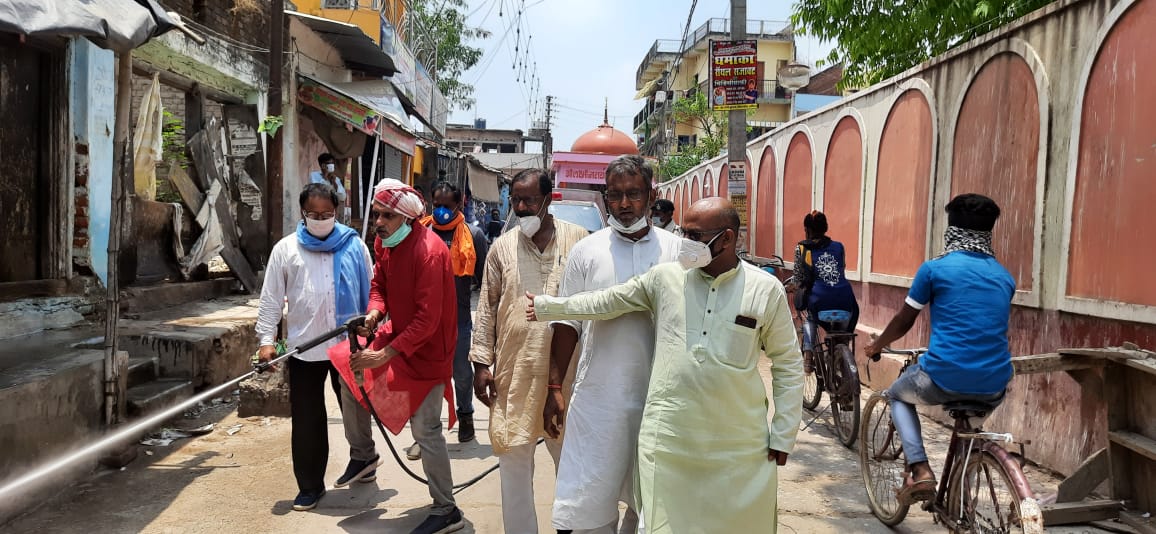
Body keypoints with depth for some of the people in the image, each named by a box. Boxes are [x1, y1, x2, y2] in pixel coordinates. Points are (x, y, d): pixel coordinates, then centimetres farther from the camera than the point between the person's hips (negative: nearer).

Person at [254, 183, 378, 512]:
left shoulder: (354, 246, 1)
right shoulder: (285, 249, 2)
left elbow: (370, 293, 5)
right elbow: (271, 299, 3)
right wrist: (266, 339, -4)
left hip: (349, 344, 0)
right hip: (304, 348, 1)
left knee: (355, 407, 12)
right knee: (306, 419, 8)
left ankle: (362, 455, 38)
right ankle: (310, 485, 20)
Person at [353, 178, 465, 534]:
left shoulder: (428, 251, -27)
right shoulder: (384, 242, 0)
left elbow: (428, 318, -28)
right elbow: (379, 283, 12)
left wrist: (385, 354, -30)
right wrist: (375, 312, -11)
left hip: (427, 347, -9)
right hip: (400, 334, 9)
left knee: (426, 430, -6)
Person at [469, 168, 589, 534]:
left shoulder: (578, 240, -1)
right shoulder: (502, 248, 6)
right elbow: (487, 308, 8)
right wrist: (481, 363, 3)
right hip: (514, 371, 2)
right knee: (513, 458, 10)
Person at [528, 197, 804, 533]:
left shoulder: (766, 290, -3)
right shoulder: (665, 277, 1)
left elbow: (788, 364, 3)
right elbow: (606, 302, 13)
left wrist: (783, 436, 2)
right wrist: (545, 307, 17)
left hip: (740, 449, -1)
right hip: (666, 442, 1)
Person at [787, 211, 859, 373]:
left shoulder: (801, 248, 8)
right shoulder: (838, 247, 16)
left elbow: (799, 280, 10)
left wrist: (794, 285, 31)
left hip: (819, 301, -2)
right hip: (845, 302, 2)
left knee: (810, 319, 32)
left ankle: (808, 357, 17)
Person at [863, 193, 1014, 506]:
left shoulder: (935, 268, -2)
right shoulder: (1005, 277, 13)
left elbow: (904, 321, 8)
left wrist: (876, 346, 28)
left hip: (945, 378, -5)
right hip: (994, 387, 5)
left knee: (898, 395, 27)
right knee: (970, 421, 39)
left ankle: (920, 470, 8)